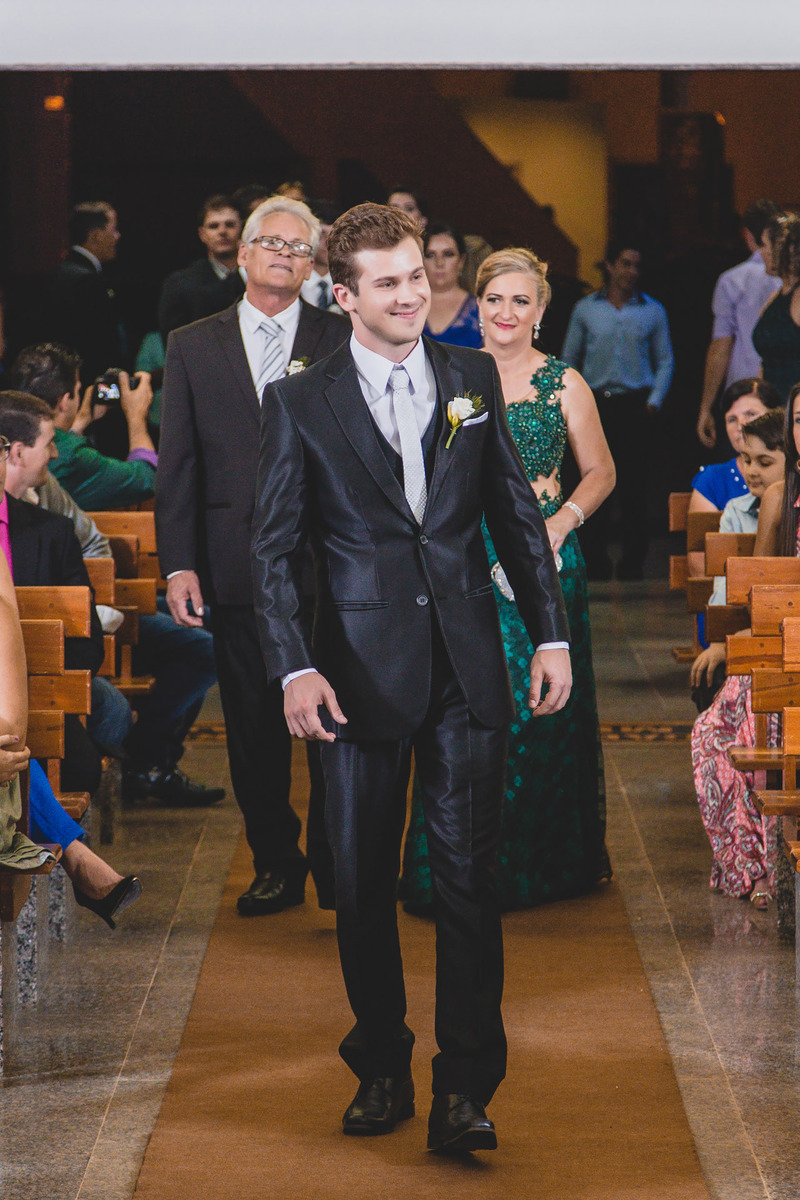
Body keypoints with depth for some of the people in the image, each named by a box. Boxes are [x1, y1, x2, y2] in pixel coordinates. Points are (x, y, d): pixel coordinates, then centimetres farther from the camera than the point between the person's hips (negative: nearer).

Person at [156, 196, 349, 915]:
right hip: (238, 571, 2)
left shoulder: (340, 339, 4)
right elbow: (178, 465, 7)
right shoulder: (193, 346, 9)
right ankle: (276, 864, 21)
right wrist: (179, 564, -1)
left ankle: (336, 868, 14)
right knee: (255, 728, 8)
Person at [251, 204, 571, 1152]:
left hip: (467, 665, 1)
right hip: (362, 668, -1)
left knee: (467, 873, -2)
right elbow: (274, 548, -1)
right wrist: (295, 667, -11)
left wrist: (551, 635, 6)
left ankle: (465, 1090, 3)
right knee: (362, 880, 6)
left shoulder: (473, 378, 8)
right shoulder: (299, 403, 0)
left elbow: (517, 514, 12)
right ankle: (381, 1068, 23)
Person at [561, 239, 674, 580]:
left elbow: (665, 361, 11)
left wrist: (654, 401, -1)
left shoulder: (653, 310, 8)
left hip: (635, 405, -1)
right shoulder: (585, 309, 8)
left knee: (633, 487, -4)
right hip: (595, 404, 1)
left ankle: (632, 561, 2)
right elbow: (568, 360, 14)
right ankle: (595, 561, 6)